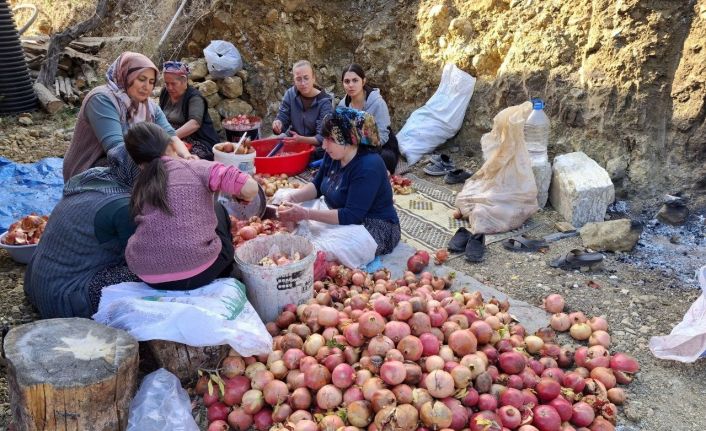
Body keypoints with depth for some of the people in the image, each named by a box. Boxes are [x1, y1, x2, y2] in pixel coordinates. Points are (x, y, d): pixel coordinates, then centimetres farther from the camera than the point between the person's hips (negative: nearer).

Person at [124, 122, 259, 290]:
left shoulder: (140, 184, 10)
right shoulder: (196, 168, -2)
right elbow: (250, 188, -12)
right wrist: (243, 197, 12)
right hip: (197, 274, -4)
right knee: (217, 210, 26)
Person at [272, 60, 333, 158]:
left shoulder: (324, 102, -13)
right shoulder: (290, 94, -1)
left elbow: (322, 137, -20)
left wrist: (301, 139, -38)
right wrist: (278, 124, -25)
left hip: (316, 152, -3)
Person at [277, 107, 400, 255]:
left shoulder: (368, 167, -28)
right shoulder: (333, 155, 0)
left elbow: (350, 216, -31)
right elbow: (317, 185, 10)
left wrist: (306, 214, -31)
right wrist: (292, 197, -10)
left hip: (376, 230, -9)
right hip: (345, 220, 9)